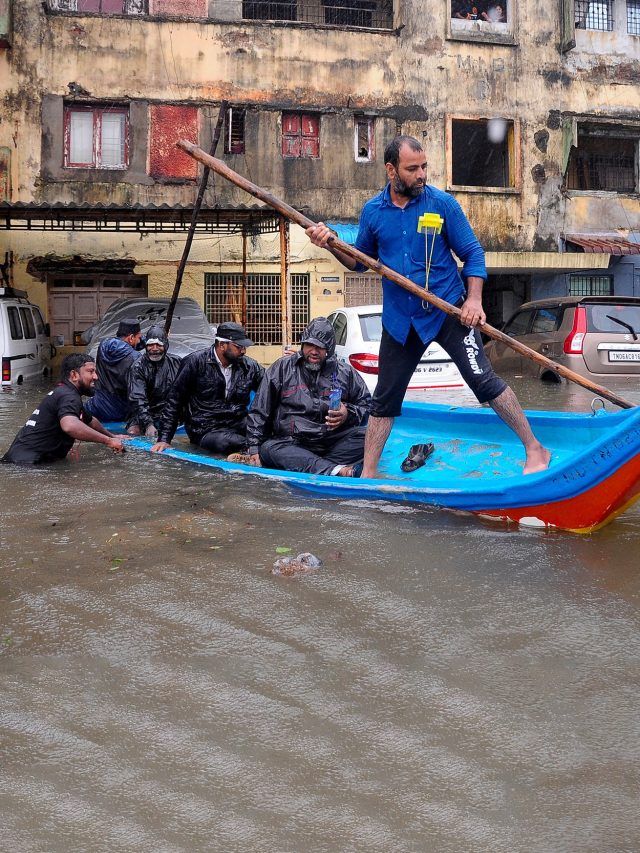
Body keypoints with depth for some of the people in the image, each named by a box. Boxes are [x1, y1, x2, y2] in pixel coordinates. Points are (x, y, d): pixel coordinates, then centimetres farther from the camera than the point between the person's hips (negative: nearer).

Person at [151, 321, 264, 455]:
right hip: (207, 432, -3)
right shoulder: (195, 363, -3)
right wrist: (164, 439, -4)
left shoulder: (249, 366, 7)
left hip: (239, 425, 3)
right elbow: (174, 401, 1)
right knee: (223, 442, -37)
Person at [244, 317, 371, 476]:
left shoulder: (345, 373, 14)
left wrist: (348, 414, -4)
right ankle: (337, 471, -53)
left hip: (333, 442, 1)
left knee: (366, 435, -27)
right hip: (292, 444, -1)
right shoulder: (281, 369, 12)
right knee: (268, 448, -34)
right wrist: (254, 448, 2)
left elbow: (366, 404, 19)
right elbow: (259, 411, 12)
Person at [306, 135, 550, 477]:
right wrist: (331, 244, -6)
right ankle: (368, 475, 21)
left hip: (448, 311, -3)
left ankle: (535, 451, -1)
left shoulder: (442, 203, -7)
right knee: (384, 398, 10)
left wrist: (474, 298, -16)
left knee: (483, 380, -12)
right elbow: (361, 261, 12)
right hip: (400, 320, 3)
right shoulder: (373, 211, 1)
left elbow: (472, 253, -3)